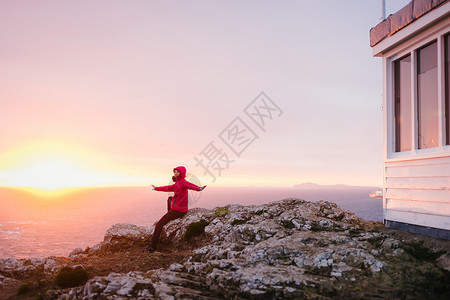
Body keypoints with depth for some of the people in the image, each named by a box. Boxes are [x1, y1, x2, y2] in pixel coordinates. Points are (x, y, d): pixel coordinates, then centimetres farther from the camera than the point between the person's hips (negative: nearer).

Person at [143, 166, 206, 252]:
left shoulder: (182, 181, -18)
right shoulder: (177, 183, 12)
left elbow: (189, 185, -41)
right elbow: (168, 188, 29)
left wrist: (198, 188, -62)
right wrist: (157, 188, 43)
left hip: (177, 210, -10)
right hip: (183, 209, 10)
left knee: (159, 225, -2)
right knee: (170, 198, 39)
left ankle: (152, 246, 2)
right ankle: (169, 218, 41)